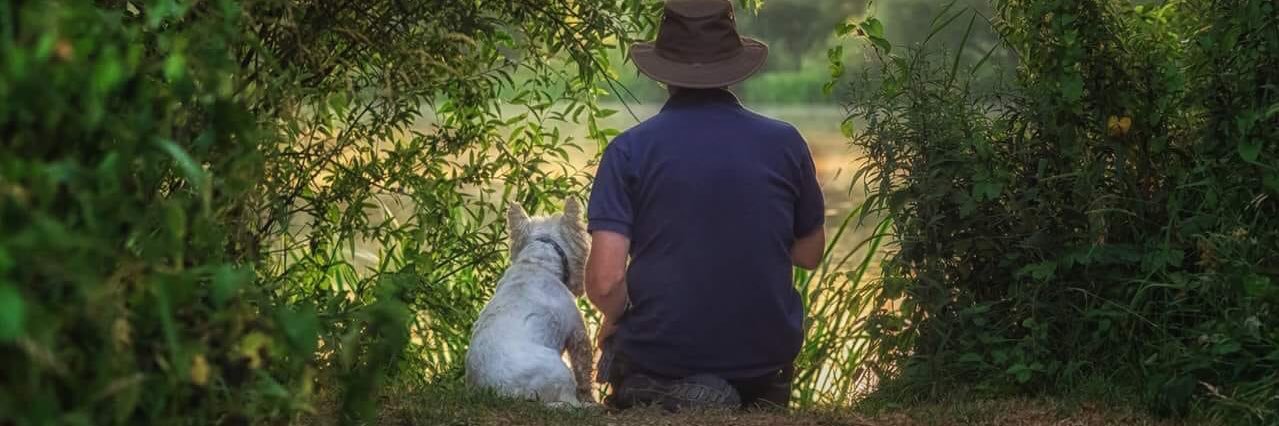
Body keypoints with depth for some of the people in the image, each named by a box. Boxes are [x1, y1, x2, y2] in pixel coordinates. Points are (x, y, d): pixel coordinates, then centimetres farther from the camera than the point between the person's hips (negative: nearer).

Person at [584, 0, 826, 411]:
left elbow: (605, 280, -16)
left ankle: (665, 396, -1)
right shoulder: (785, 143, -3)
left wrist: (613, 319, 6)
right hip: (766, 358, 4)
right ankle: (752, 402, 5)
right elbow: (810, 253, 10)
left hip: (658, 355, -4)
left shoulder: (630, 150, -10)